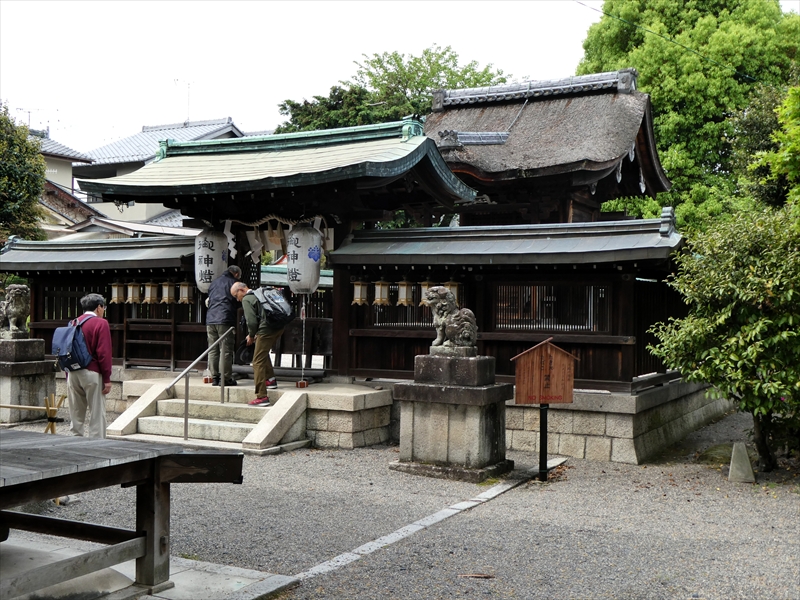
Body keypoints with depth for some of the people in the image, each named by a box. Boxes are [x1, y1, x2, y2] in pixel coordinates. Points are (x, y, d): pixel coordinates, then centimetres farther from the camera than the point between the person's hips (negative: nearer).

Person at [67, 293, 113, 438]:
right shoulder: (101, 323, -6)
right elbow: (104, 353, -13)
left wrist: (68, 377, 19)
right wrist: (107, 379, -10)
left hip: (73, 374, 6)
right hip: (92, 374, -6)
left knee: (76, 415, 11)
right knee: (97, 415, -2)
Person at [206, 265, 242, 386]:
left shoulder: (214, 282, 23)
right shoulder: (234, 283, 3)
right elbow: (239, 304, 2)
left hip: (210, 319, 6)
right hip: (225, 320, -6)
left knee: (213, 350, 9)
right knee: (226, 350, -3)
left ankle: (214, 377, 10)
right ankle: (226, 378, -3)